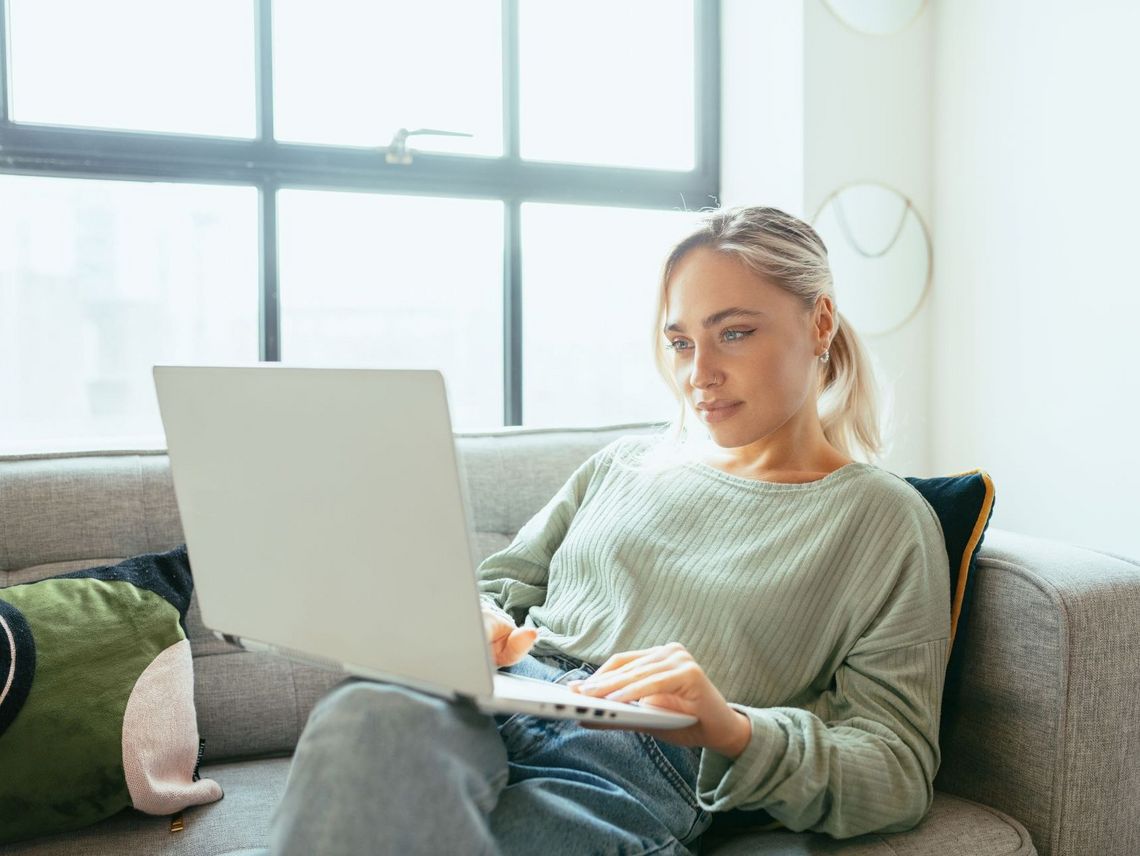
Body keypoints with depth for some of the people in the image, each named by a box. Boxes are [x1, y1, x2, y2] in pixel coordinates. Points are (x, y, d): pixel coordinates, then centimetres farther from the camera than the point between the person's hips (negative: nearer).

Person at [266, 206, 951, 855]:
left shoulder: (883, 518, 8)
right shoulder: (624, 464, 23)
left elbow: (900, 772, 1)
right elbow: (500, 585, 25)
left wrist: (733, 731, -19)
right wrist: (478, 623, -2)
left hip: (643, 772, -4)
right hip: (495, 708, 4)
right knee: (368, 715, -35)